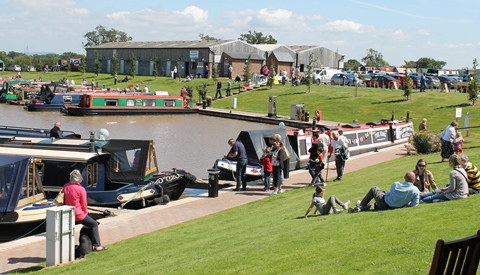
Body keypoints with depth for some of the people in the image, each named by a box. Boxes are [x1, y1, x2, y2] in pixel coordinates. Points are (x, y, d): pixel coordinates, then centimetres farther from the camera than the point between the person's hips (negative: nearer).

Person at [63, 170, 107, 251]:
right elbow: (84, 204, -11)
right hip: (78, 215, -7)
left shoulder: (65, 187, 0)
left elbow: (65, 201, 11)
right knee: (94, 224, 12)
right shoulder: (81, 189, -18)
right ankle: (97, 245, 6)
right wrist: (86, 212, 10)